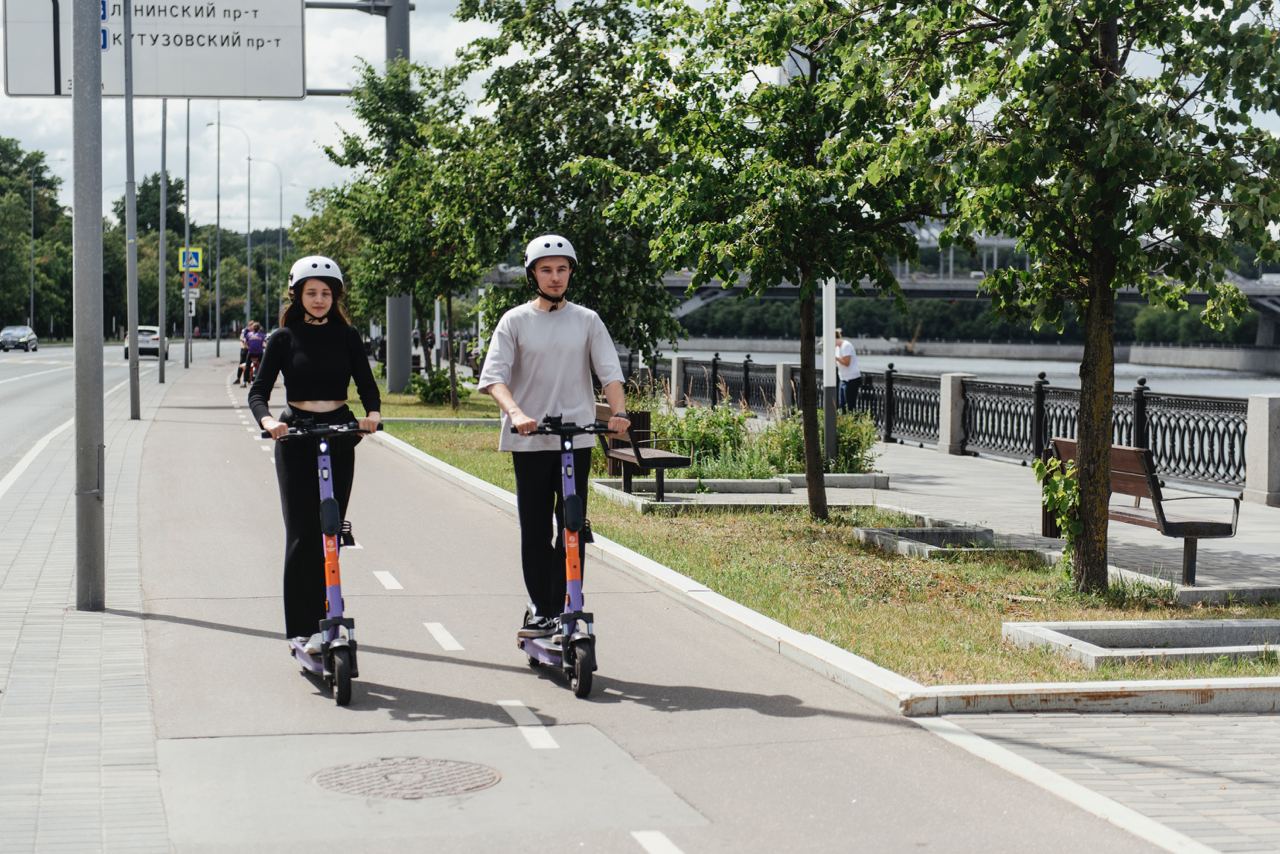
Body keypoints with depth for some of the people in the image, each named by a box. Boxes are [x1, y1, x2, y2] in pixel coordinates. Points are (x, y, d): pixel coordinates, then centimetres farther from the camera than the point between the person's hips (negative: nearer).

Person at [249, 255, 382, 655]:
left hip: (339, 436, 2)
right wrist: (268, 421, -26)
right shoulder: (284, 338, 1)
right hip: (295, 438, -2)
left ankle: (322, 623, 11)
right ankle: (302, 629, -6)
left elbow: (367, 385, 1)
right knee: (301, 535, -7)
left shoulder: (346, 336, 6)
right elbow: (258, 391, -4)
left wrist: (373, 413, -21)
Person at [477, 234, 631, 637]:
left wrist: (619, 411, -18)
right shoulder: (515, 321, 3)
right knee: (535, 529, 1)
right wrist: (515, 412, -24)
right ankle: (542, 611, 7)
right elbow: (494, 375, -6)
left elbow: (609, 371, 1)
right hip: (529, 441, -1)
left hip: (577, 438, 1)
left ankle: (564, 609, 6)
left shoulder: (587, 321, 7)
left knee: (573, 527, 0)